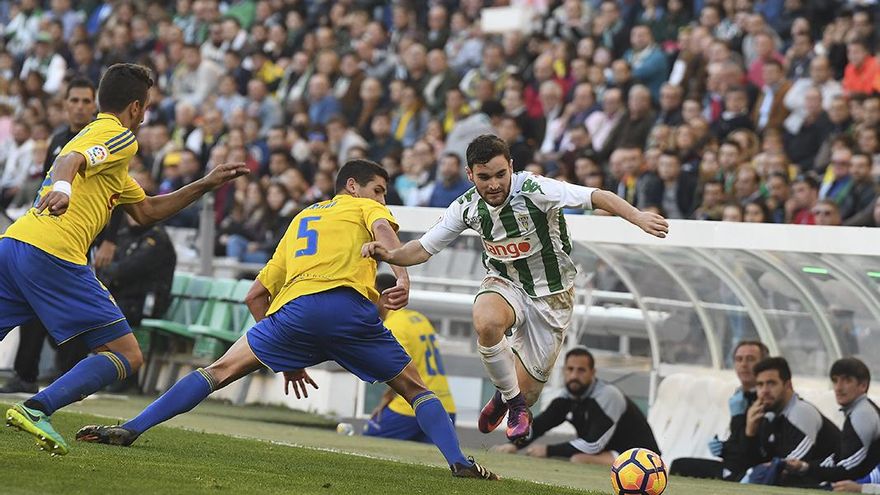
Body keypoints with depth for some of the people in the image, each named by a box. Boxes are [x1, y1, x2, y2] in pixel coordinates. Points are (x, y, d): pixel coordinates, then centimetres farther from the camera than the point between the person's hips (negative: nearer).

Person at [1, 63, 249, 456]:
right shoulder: (118, 136, 3)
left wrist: (206, 184, 38)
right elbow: (70, 161, -19)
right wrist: (61, 187, -41)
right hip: (53, 255, -9)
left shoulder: (95, 134, 32)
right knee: (127, 356, -3)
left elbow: (147, 211, 37)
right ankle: (36, 410, -19)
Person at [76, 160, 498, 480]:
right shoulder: (363, 207, 26)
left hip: (295, 308, 3)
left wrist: (285, 359, 38)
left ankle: (130, 429, 2)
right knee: (415, 388, 14)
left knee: (220, 371, 11)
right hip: (350, 305, -3)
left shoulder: (300, 220, 38)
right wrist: (403, 279, -17)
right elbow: (383, 230, -2)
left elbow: (255, 296, 35)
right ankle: (459, 462, -2)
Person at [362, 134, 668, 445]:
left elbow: (597, 197, -32)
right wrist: (390, 254, -22)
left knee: (527, 390, 1)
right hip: (504, 283, 2)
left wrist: (637, 217, -47)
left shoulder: (534, 190, -26)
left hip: (551, 294, -2)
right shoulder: (467, 207, -12)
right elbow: (424, 249, -2)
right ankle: (512, 399, -11)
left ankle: (508, 398, 43)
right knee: (486, 322, -36)